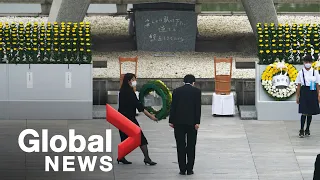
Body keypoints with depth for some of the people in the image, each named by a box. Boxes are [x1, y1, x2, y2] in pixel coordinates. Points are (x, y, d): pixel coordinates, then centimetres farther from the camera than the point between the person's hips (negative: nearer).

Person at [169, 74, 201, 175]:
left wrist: (171, 121, 4)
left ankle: (182, 169, 1)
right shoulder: (196, 91, 1)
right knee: (191, 146, 5)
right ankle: (189, 169, 3)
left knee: (180, 146, 4)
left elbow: (173, 106, 2)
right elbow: (198, 107, -5)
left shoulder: (176, 91, 6)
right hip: (191, 122, -1)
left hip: (178, 122, 1)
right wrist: (197, 122, -6)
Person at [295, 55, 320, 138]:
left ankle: (307, 129, 18)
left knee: (310, 112, 7)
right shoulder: (301, 72, 0)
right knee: (304, 112, -7)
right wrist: (298, 96, 1)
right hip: (304, 92, -2)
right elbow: (298, 85, 3)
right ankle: (302, 130, -2)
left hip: (312, 93, 2)